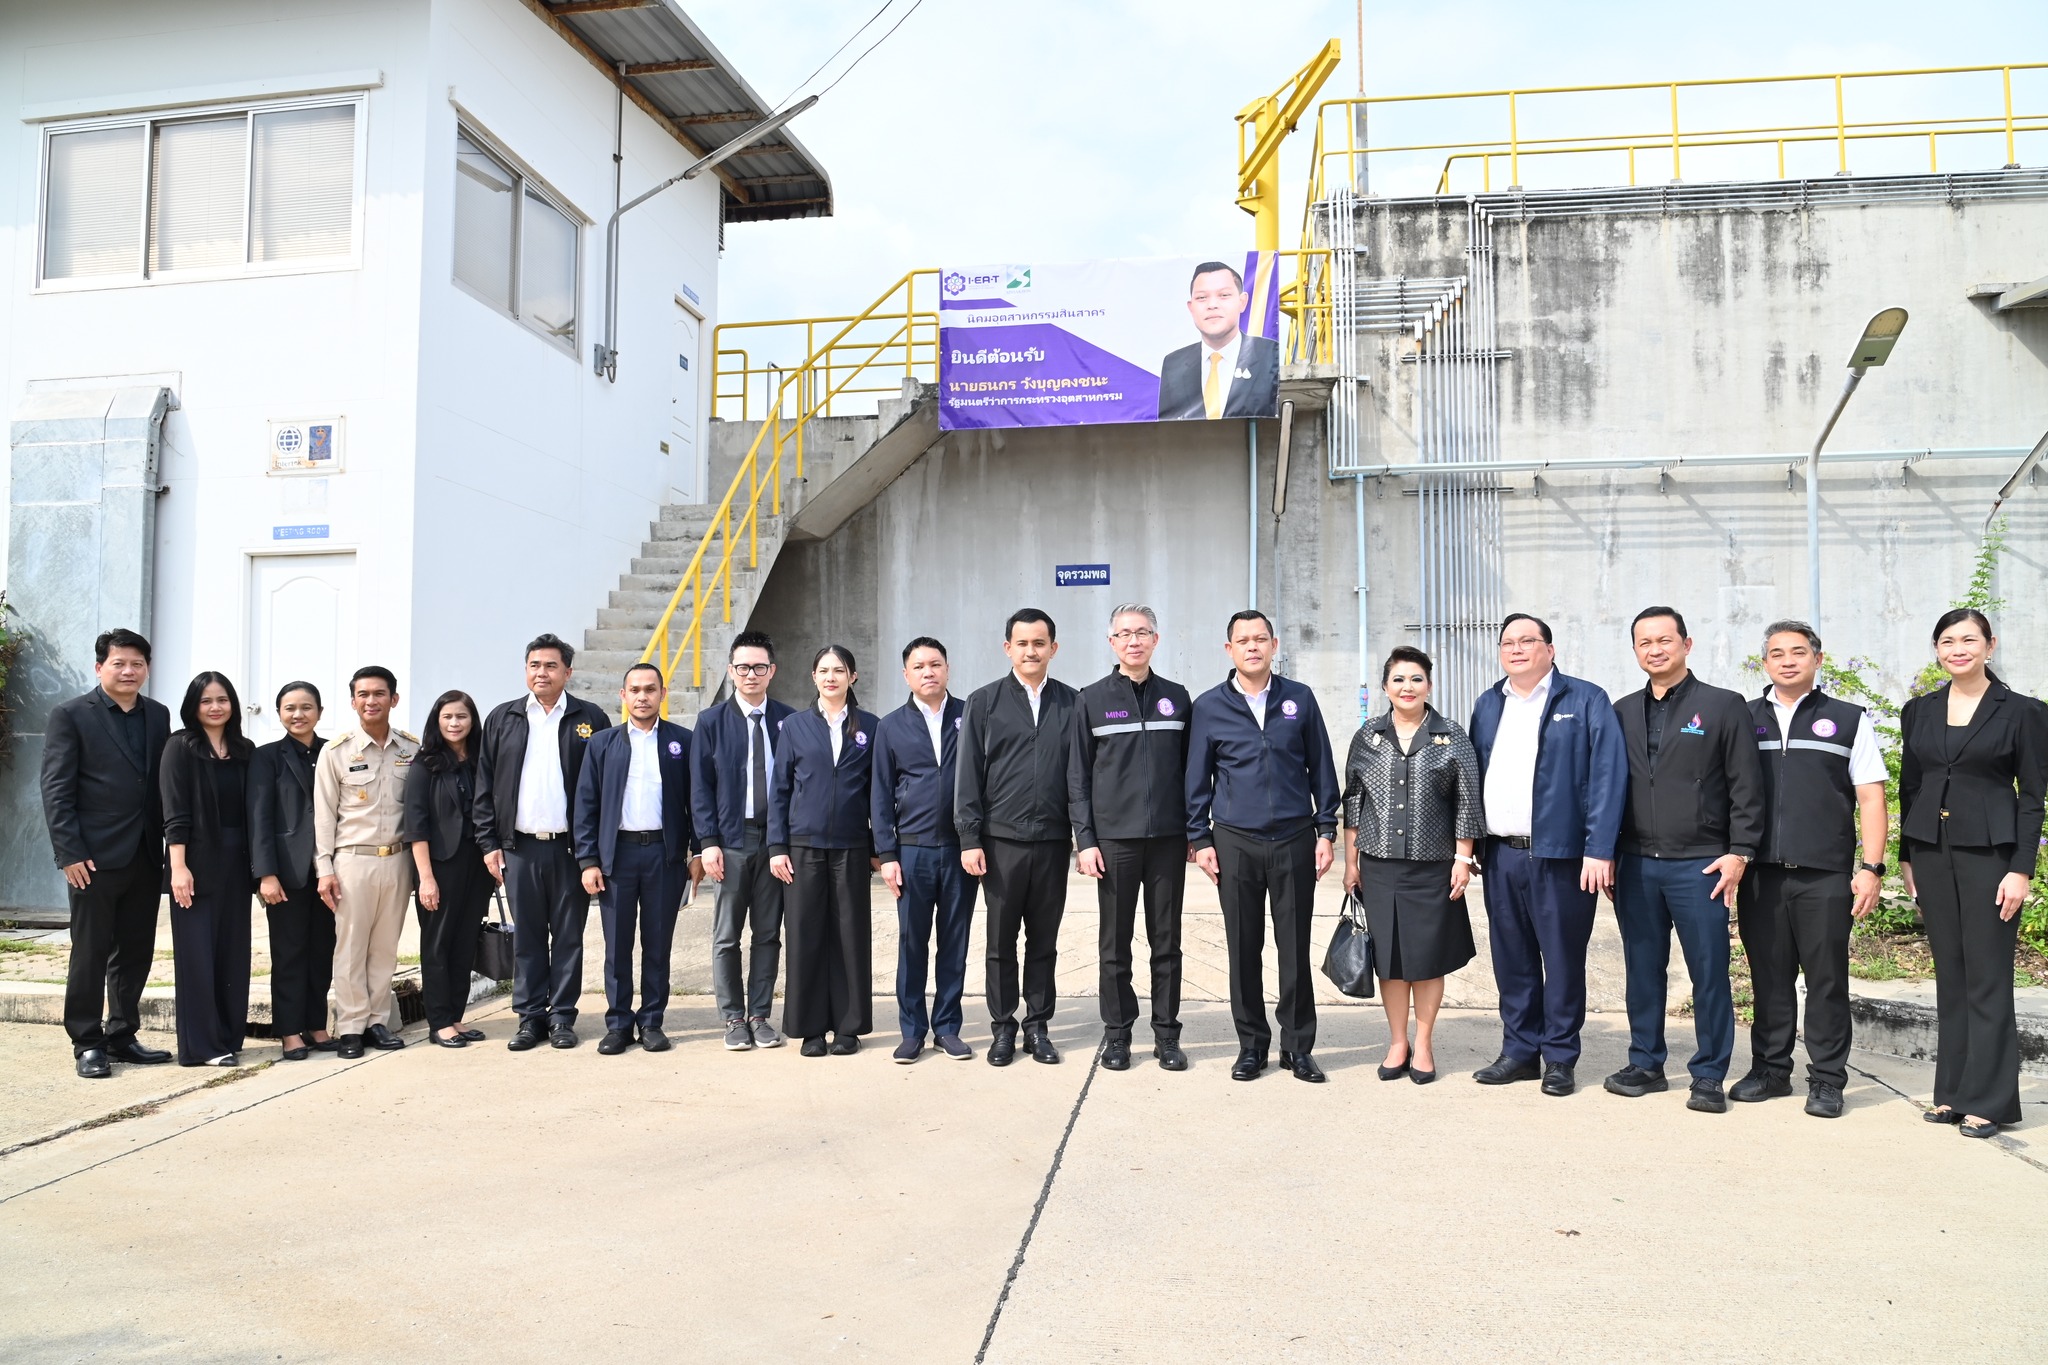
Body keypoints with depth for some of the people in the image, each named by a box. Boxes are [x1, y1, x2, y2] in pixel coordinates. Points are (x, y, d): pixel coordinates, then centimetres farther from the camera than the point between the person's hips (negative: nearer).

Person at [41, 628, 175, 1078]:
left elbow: (165, 784, 11)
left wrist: (168, 846, 4)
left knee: (135, 953, 10)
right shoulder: (70, 715, -2)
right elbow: (56, 790, -6)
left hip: (146, 856, 5)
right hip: (96, 857, -4)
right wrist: (70, 853, -13)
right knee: (90, 954, 3)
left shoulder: (158, 716, 11)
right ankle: (87, 1043, 13)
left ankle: (122, 1036, 22)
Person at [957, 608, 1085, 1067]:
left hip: (1052, 841, 1)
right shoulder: (984, 703, 2)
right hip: (1001, 840, -1)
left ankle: (1038, 1026, 21)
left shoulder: (1071, 704, 6)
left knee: (1044, 941, 10)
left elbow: (1079, 773, 3)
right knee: (1001, 941, 7)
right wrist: (970, 839, -5)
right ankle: (1003, 1028, 18)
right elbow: (968, 775, 1)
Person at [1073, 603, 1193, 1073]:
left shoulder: (1176, 698, 8)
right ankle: (1117, 1034, 16)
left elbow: (1189, 769, 11)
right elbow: (1079, 775, 2)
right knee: (1115, 944, 6)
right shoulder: (1092, 700, 3)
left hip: (1168, 839, 1)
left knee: (1166, 942, 7)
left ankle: (1167, 1034, 16)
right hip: (1114, 839, -1)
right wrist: (1085, 840, -4)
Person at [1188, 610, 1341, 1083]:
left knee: (1295, 947, 3)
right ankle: (1252, 1045, 18)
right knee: (1244, 949, 5)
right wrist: (1199, 839, 2)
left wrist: (1326, 831, 4)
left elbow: (1321, 768, 8)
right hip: (1235, 843, 0)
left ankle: (1298, 1046, 15)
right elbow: (1197, 779, 7)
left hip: (1295, 840, 0)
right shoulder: (1209, 707, 4)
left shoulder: (1299, 699, 5)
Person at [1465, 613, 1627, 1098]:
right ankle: (1520, 1051, 22)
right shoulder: (1487, 706, 15)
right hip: (1499, 854, 5)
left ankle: (1561, 1058, 15)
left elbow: (1607, 777, -8)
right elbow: (1472, 777, 15)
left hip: (1559, 854, -5)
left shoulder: (1585, 702, -1)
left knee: (1562, 961, 3)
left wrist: (1599, 850, -15)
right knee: (1511, 959, 11)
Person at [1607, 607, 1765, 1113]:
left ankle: (1709, 1076, 12)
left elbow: (1746, 788, -2)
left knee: (1709, 973, 1)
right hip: (1635, 864, 4)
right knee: (1642, 970, 10)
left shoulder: (1724, 706, 1)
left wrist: (1738, 853, -8)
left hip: (1699, 864, -3)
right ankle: (1646, 1064, 22)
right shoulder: (1622, 712, 11)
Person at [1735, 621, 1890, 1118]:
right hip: (1759, 876, 2)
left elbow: (1871, 799, 4)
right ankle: (1770, 1069, 20)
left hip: (1825, 877, -2)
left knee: (1826, 980, 2)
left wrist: (1871, 868, -5)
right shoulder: (1743, 719, 11)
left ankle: (1826, 1080, 12)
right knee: (1769, 979, 8)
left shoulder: (1847, 720, 7)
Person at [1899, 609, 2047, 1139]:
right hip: (1931, 850, 4)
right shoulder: (1919, 711, 9)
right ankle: (1952, 1092, 17)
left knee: (1987, 978, -2)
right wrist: (1906, 857, 10)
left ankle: (1987, 1100, 6)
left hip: (1989, 852, -4)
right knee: (1950, 975, 10)